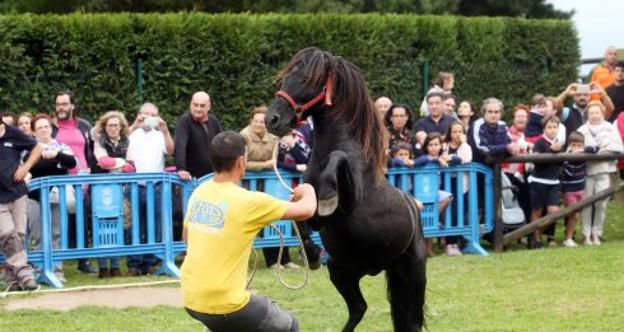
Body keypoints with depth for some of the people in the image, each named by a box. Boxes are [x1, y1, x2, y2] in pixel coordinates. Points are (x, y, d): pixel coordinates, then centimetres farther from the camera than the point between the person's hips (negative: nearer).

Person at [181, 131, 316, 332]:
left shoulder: (199, 193, 4)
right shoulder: (248, 201, -15)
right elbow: (306, 210, -5)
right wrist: (308, 191, 17)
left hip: (191, 299, 7)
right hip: (224, 304, -7)